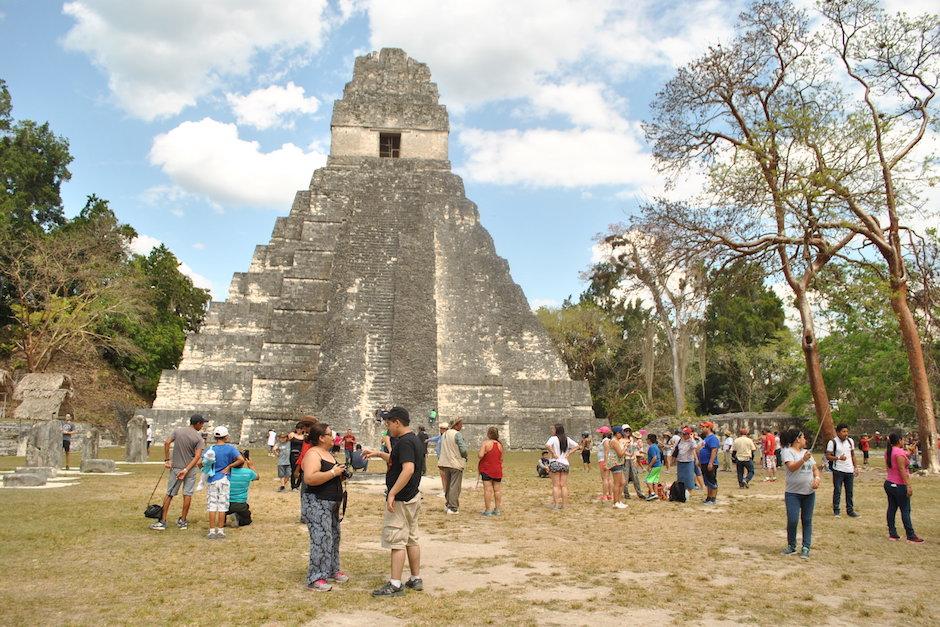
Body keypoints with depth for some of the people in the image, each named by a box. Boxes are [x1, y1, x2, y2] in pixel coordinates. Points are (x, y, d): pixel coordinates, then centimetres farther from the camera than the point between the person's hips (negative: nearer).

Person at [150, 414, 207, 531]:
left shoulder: (177, 431, 2)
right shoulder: (199, 437, -7)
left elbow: (167, 443, -8)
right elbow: (197, 456, -16)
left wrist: (166, 460, -3)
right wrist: (186, 470, -15)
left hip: (176, 468, 2)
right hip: (190, 469, -2)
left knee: (169, 494, 8)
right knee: (188, 494, 8)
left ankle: (162, 521, 7)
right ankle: (183, 521, 14)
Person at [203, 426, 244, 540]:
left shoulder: (210, 449, 0)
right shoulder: (230, 448, -6)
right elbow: (241, 460, -18)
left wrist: (208, 468, 15)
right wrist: (229, 466, -7)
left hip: (212, 480, 2)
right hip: (224, 480, -1)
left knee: (212, 506, 5)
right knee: (222, 506, 5)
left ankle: (212, 531, 5)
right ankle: (220, 531, 8)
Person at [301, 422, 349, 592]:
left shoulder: (329, 453, 13)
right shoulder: (313, 454, -16)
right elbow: (310, 478, -31)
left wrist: (341, 474, 6)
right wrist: (333, 473, -24)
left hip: (332, 504, 10)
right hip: (316, 503, -10)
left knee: (334, 536, 16)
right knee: (321, 539, -11)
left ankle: (332, 570, 29)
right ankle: (314, 579, -4)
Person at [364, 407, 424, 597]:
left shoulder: (404, 442, -19)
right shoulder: (414, 439, 12)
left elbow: (408, 469, -31)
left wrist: (392, 493, -29)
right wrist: (379, 454, 21)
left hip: (401, 500, -10)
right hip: (413, 497, 10)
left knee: (397, 541, -4)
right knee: (411, 539, 15)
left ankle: (395, 585, 1)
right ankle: (416, 579, 22)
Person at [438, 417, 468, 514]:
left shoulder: (444, 434, 10)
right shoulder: (457, 434, -14)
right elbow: (464, 450, -18)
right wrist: (466, 454, 3)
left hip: (446, 463, 7)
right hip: (456, 463, -7)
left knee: (447, 485, 17)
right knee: (455, 486, -3)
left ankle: (447, 505, 25)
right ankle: (453, 508, -2)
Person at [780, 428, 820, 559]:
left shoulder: (806, 452, 14)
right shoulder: (787, 451, -7)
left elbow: (815, 468, 15)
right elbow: (791, 467, -21)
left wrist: (817, 478, -5)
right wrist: (803, 460, -35)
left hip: (809, 492, 6)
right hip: (793, 493, -6)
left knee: (807, 520, 7)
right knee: (792, 520, -8)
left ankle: (806, 548, 13)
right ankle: (791, 547, 9)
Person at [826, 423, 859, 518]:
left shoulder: (850, 441, 8)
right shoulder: (833, 442, -9)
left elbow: (853, 454, 17)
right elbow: (828, 456, -9)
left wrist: (855, 467, 11)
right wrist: (838, 458, -24)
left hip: (849, 470, 5)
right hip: (838, 470, -5)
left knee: (850, 491, 10)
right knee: (837, 491, -2)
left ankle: (850, 510, 19)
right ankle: (836, 510, 7)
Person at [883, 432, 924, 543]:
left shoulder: (888, 451, 9)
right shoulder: (899, 452, -18)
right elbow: (902, 470, -21)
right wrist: (908, 486, -21)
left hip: (889, 483, 8)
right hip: (899, 486, -8)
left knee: (892, 508, 9)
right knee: (905, 511, -2)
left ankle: (892, 534, 12)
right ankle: (911, 536, 1)